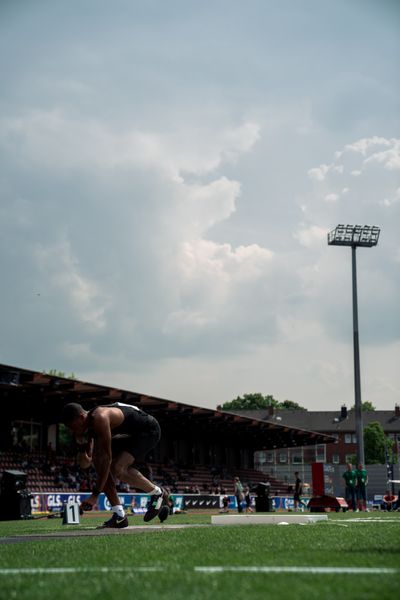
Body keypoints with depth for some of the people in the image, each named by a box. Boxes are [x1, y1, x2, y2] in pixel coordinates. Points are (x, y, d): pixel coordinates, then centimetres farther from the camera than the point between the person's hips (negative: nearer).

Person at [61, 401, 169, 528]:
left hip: (149, 430, -10)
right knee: (101, 467, -5)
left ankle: (157, 493, -4)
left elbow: (107, 458, -36)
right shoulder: (88, 424, -5)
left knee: (117, 468, -24)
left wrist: (95, 495, -35)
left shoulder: (99, 419, -34)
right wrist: (82, 446, -22)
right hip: (129, 434, 10)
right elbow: (85, 463, 0)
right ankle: (119, 515, -1)